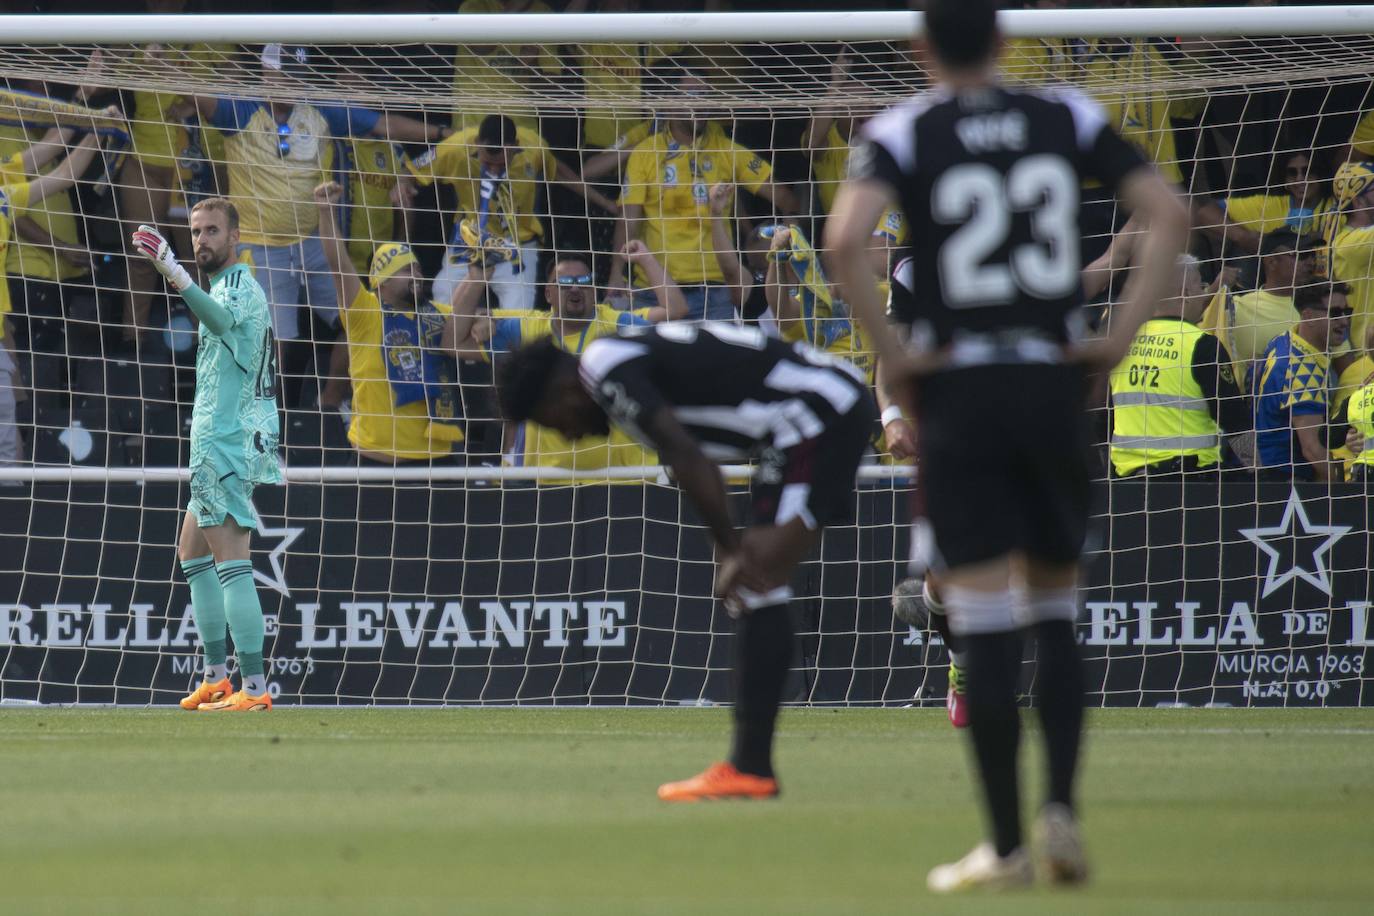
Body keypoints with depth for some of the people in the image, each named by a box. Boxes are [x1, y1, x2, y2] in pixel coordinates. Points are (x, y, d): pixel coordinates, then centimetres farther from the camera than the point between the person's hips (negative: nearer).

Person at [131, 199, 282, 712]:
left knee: (230, 563, -15)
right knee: (193, 554, 18)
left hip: (228, 443, -11)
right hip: (219, 444, 11)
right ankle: (217, 677, 21)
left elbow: (222, 319, -40)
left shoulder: (240, 288, -15)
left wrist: (176, 276, -56)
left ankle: (254, 687, -19)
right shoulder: (230, 288, 18)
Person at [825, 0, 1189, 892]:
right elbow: (1170, 213, -2)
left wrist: (894, 350, -10)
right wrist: (1122, 334, -1)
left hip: (959, 391, -2)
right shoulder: (1068, 118, 6)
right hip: (1054, 383, 2)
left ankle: (1007, 845, -1)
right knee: (1056, 616, 15)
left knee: (986, 626, -1)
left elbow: (846, 238, -20)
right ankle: (1062, 807, 0)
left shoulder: (903, 133, -3)